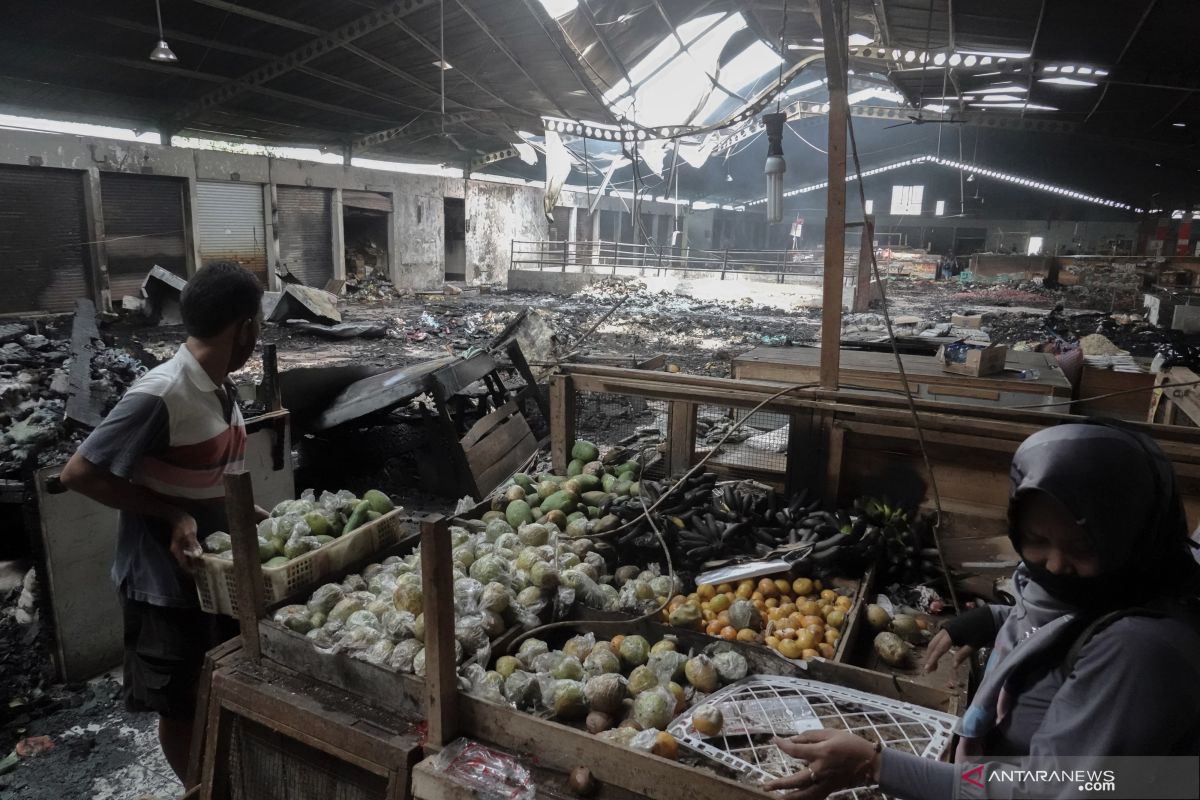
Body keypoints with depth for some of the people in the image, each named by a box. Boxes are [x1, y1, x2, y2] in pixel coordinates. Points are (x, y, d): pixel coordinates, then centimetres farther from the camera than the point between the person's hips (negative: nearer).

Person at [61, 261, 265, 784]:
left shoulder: (220, 387, 0)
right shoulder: (160, 395, -26)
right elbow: (78, 473, -21)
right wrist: (171, 513, -24)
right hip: (166, 582, -8)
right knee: (182, 706, 13)